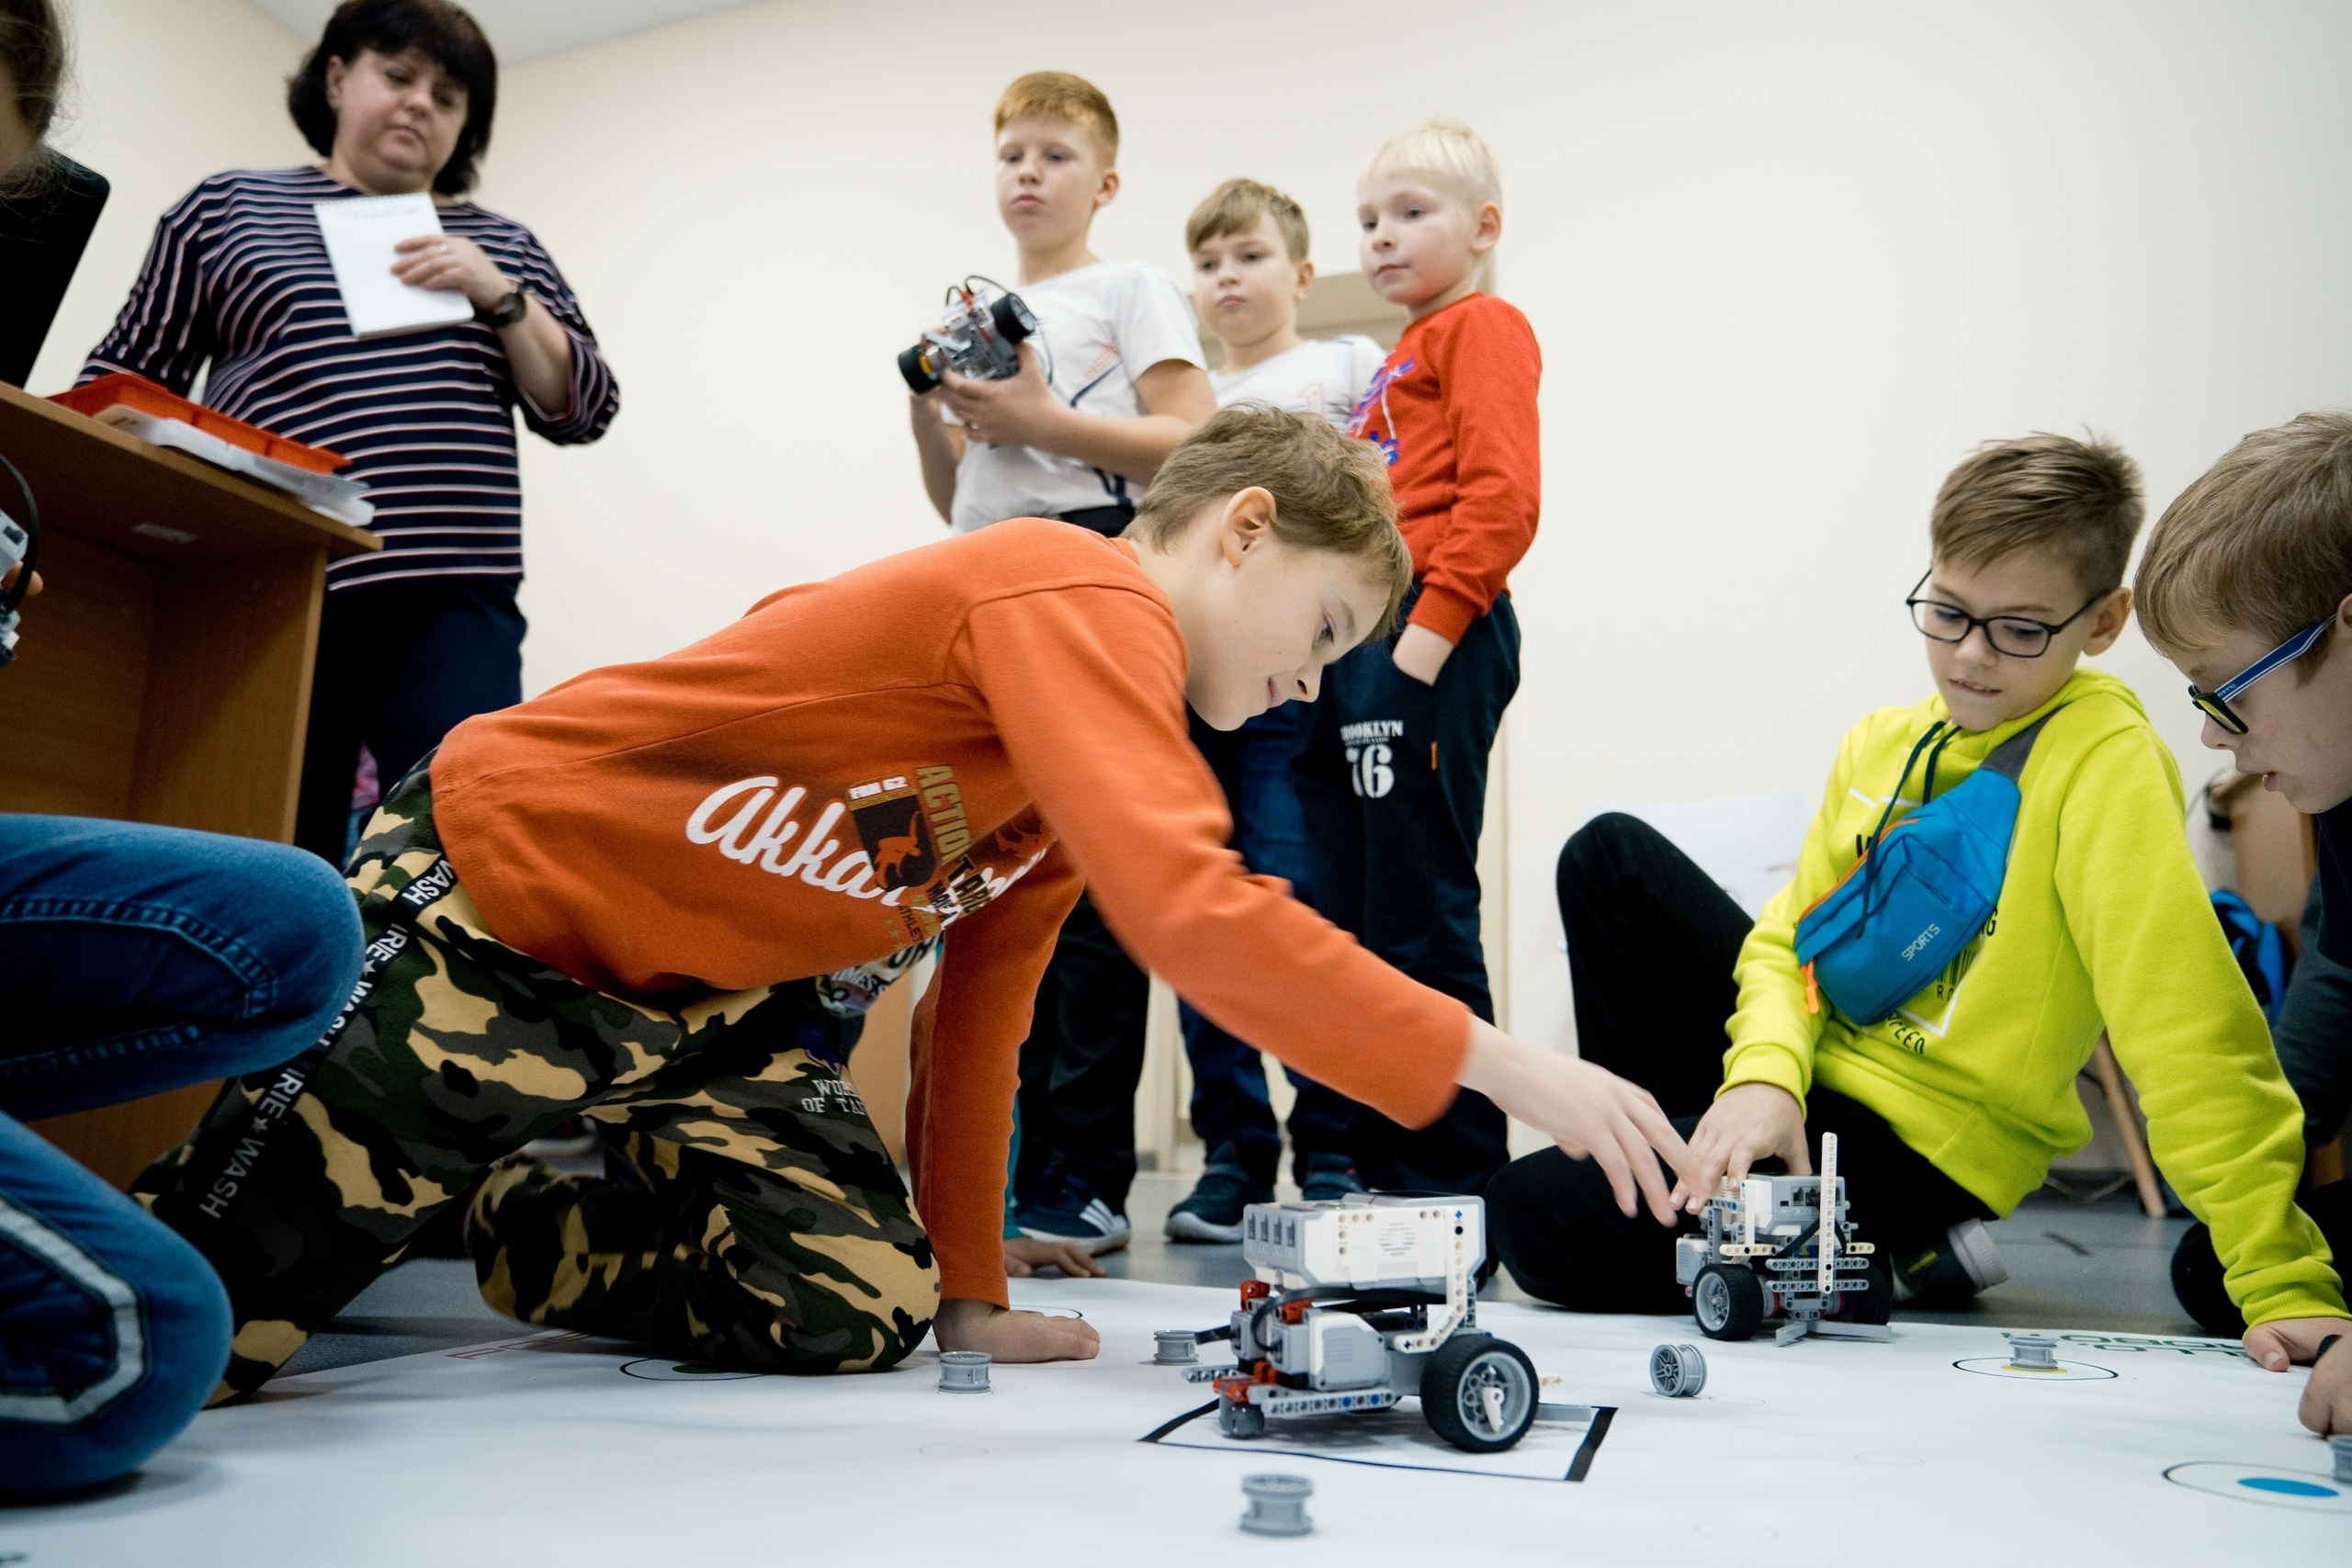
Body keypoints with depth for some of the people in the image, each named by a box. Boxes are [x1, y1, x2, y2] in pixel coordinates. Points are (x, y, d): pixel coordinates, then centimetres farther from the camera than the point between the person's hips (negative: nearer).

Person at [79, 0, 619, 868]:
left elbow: (581, 411, 10)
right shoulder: (227, 208, 16)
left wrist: (498, 295, -3)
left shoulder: (502, 245, 19)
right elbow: (124, 383, 16)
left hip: (457, 599, 0)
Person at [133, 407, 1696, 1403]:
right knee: (200, 1325, -8)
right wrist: (1502, 1064, -31)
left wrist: (970, 1291, 10)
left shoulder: (1097, 711, 7)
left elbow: (981, 1009, 10)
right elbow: (1195, 915, -38)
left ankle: (532, 1227, 18)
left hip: (708, 990, 8)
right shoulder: (1078, 595, -23)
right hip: (494, 886, -8)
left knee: (857, 1313, -5)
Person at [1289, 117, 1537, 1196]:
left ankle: (1458, 1177, 2)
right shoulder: (1403, 358, 27)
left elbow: (1502, 496, -14)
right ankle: (1378, 1166, 21)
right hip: (1354, 643, 10)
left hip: (1425, 639, -10)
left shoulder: (1482, 327, 0)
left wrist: (1428, 632, -20)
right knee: (1350, 922, 11)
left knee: (1419, 922, -8)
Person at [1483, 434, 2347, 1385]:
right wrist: (1763, 1074, -15)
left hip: (1915, 1145, -7)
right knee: (1610, 854, 2)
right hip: (1809, 1066, 7)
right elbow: (1791, 933, 4)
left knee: (1544, 1217, -22)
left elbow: (2190, 1032, -25)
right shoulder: (1883, 742, 4)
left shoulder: (2103, 762, -18)